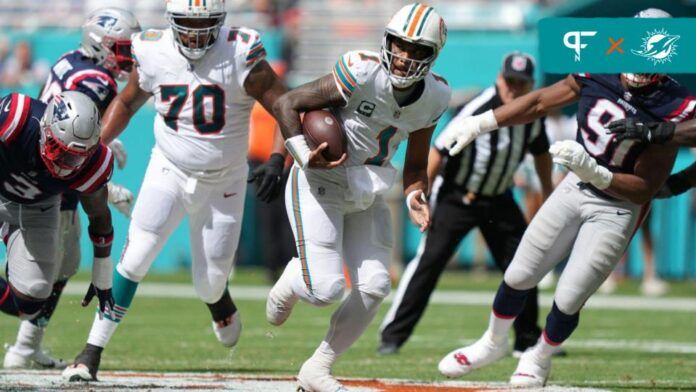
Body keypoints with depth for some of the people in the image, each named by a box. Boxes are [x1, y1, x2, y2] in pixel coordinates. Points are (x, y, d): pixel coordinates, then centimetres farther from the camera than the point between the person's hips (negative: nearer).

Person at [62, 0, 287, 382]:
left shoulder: (240, 54, -20)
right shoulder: (153, 53, -10)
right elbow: (126, 102, 8)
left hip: (223, 183, -1)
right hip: (169, 172, 1)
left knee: (209, 286, 4)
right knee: (136, 256, -16)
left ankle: (217, 296, 44)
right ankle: (92, 353, -11)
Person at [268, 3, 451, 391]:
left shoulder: (433, 98, -6)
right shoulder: (362, 74, -24)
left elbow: (415, 165, 6)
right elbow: (287, 104, -16)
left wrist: (416, 198, -14)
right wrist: (304, 155, -27)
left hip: (367, 193, 6)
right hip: (320, 184, -6)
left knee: (374, 287, -2)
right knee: (326, 290, -14)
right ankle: (293, 280, 25)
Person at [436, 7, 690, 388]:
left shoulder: (673, 111, -27)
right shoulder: (600, 72, -14)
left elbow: (644, 188, -23)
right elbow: (540, 101, 2)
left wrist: (592, 171, -36)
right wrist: (479, 123, -1)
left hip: (619, 208, -4)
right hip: (576, 186, 4)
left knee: (568, 300, -2)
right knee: (519, 276, 12)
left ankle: (539, 360, 29)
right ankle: (493, 343, 39)